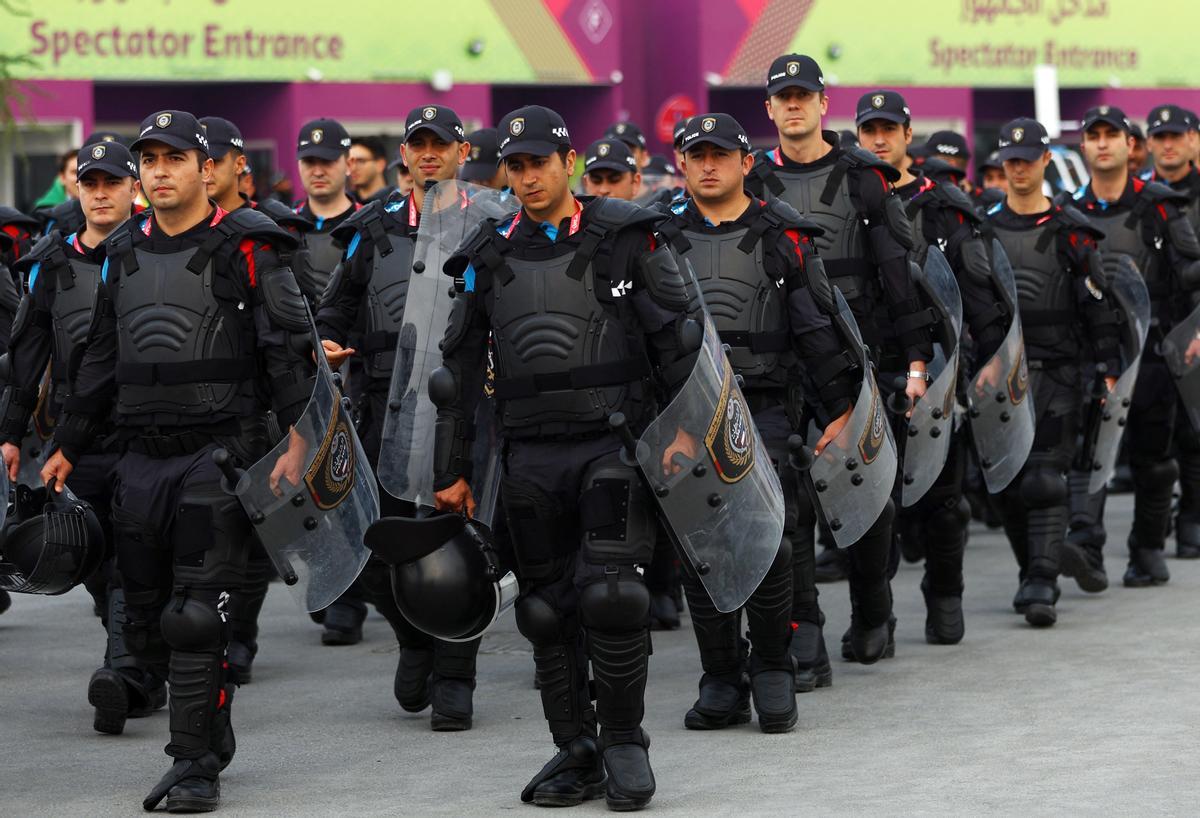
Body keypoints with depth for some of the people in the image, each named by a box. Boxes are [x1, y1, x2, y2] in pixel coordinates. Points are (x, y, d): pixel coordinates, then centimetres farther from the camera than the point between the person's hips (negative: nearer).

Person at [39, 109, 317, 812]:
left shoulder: (244, 248, -4)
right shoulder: (126, 254, 15)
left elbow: (289, 347, -8)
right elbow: (100, 361, 23)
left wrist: (298, 437, -17)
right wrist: (68, 449, 22)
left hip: (220, 453, -6)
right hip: (141, 458, 6)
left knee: (196, 616, -11)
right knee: (149, 619, 9)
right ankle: (213, 735, 26)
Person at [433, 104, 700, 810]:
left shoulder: (625, 239, 0)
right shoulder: (490, 256, 10)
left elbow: (677, 338, 1)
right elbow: (461, 368, 14)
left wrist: (688, 425, -7)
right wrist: (452, 468, 13)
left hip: (614, 443, -4)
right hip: (532, 455, 4)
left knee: (610, 595, -14)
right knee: (549, 607, 6)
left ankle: (625, 738, 2)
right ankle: (576, 752, 17)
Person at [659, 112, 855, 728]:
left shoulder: (781, 237, 3)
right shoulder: (663, 239, 11)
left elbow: (818, 326, 3)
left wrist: (840, 409, -2)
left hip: (763, 409, -3)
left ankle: (772, 673, 6)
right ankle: (722, 683, 11)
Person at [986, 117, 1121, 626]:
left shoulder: (1070, 232, 0)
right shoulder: (981, 230, 9)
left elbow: (1097, 306, 0)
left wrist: (1110, 368, -6)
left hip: (1055, 373, -3)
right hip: (996, 372, 4)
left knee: (1046, 481, -11)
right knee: (1009, 484, 6)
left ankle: (1041, 587, -15)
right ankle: (1034, 573, 22)